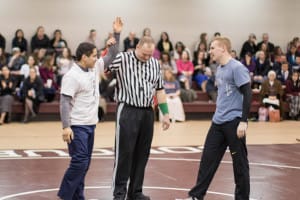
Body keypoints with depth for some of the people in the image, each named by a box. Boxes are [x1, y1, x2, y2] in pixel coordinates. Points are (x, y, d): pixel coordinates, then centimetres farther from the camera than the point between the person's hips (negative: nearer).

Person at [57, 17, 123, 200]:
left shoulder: (95, 68, 8)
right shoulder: (72, 76, -15)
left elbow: (112, 56, 18)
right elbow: (65, 102, -18)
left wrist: (117, 34, 6)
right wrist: (66, 127, -24)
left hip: (90, 124, 8)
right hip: (77, 126, -8)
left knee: (85, 164, 10)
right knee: (80, 162, -12)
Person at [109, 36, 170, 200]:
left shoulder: (155, 64, 10)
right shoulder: (122, 59, -5)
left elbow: (159, 90, 17)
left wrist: (165, 113, 15)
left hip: (147, 113, 5)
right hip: (128, 112, -5)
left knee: (142, 154, 8)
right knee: (124, 153, -4)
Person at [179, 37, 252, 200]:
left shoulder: (237, 68, -14)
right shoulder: (219, 69, 14)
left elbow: (247, 94, -17)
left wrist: (243, 121, -21)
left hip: (234, 121, -8)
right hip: (218, 121, 8)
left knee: (239, 161, 3)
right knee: (208, 158, 8)